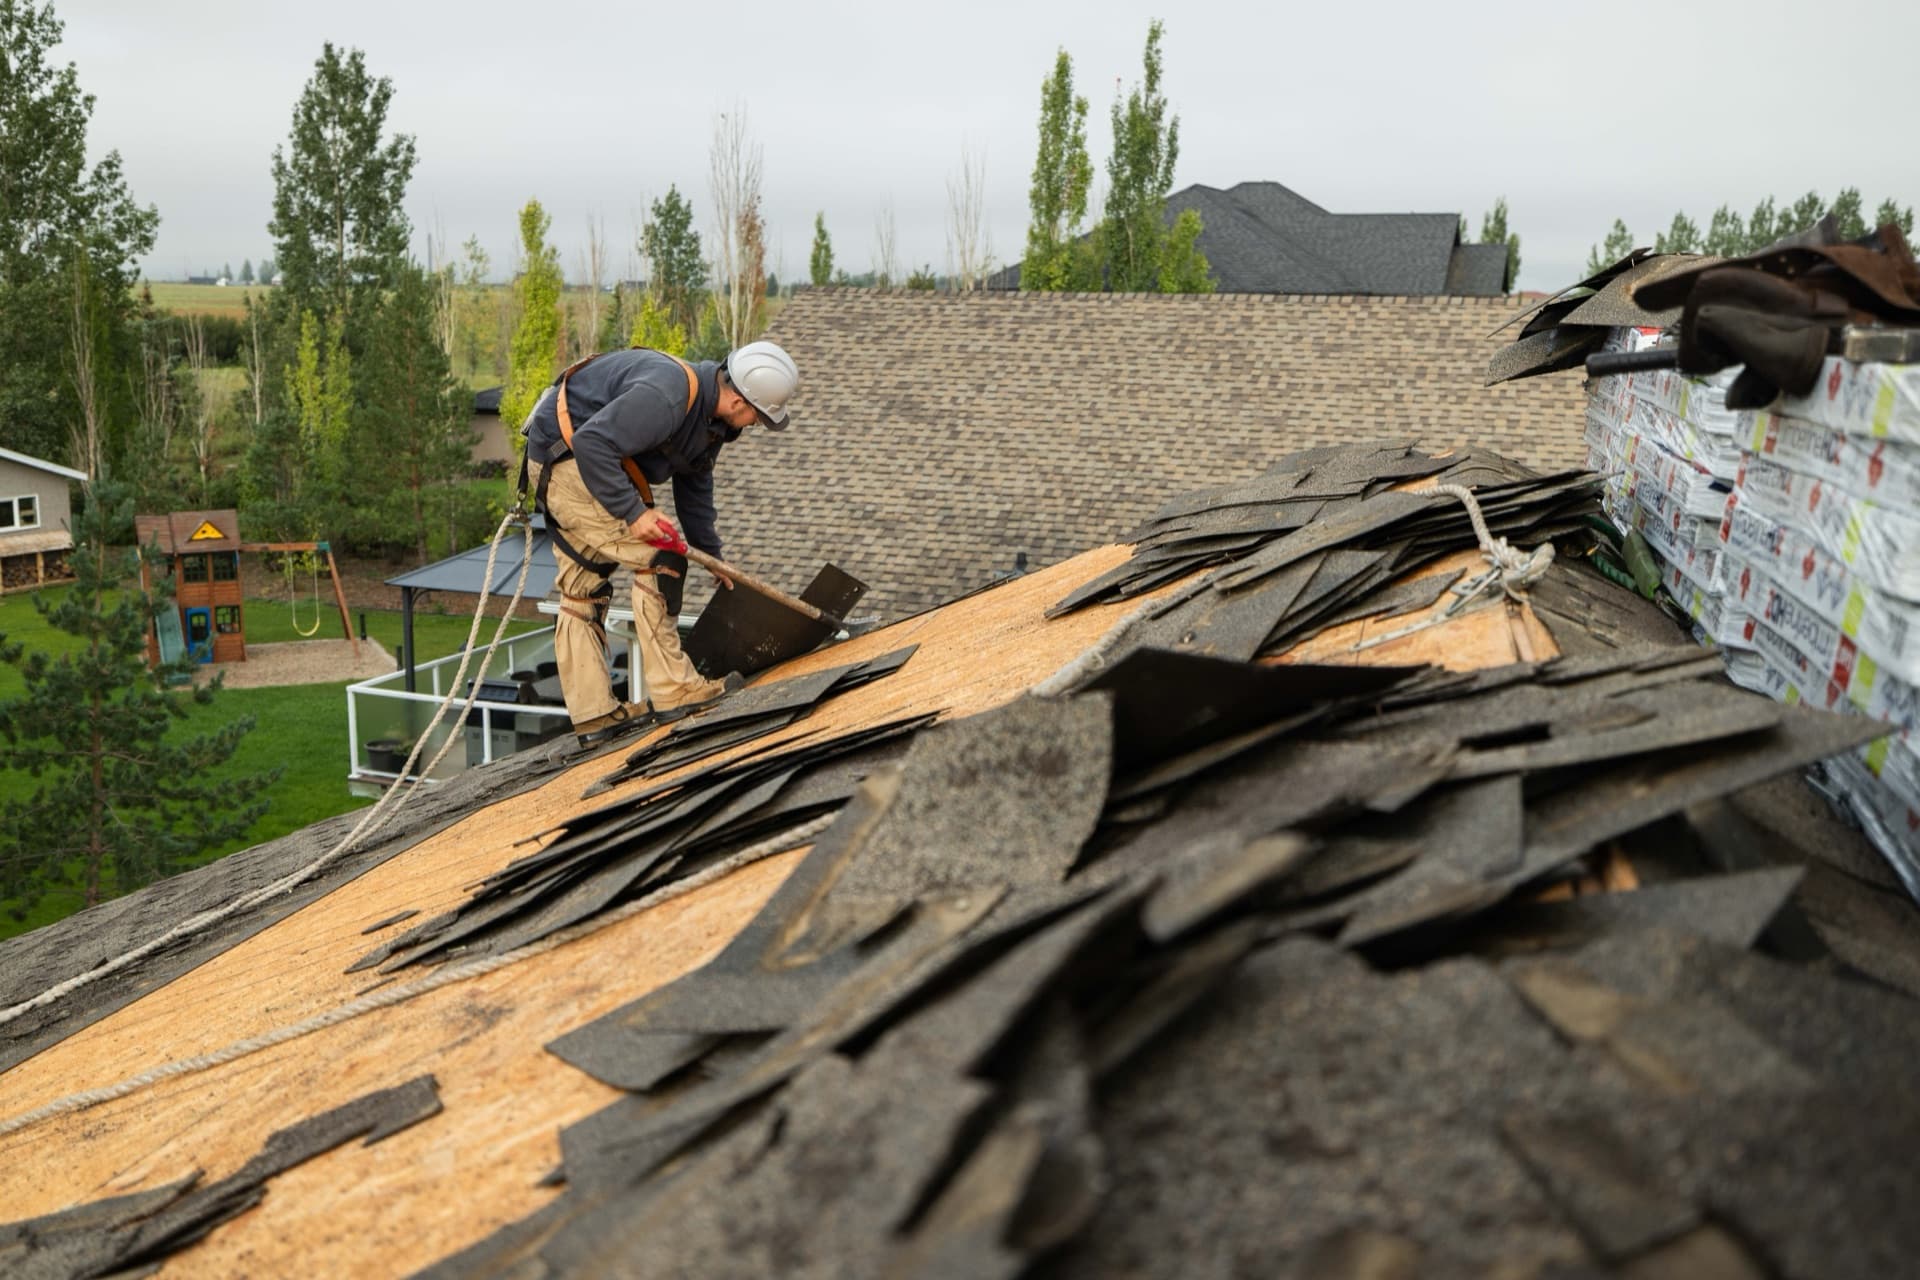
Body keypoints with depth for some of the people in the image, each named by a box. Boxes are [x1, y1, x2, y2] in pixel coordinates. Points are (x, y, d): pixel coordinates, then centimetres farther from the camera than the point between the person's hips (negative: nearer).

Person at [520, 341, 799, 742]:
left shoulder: (709, 412, 6)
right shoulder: (666, 397, -28)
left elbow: (695, 487, 17)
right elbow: (591, 443, -32)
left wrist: (713, 556, 20)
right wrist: (633, 512, -28)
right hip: (568, 460, -11)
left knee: (583, 588, 11)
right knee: (659, 558, -12)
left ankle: (592, 714, 16)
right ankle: (671, 689, -7)